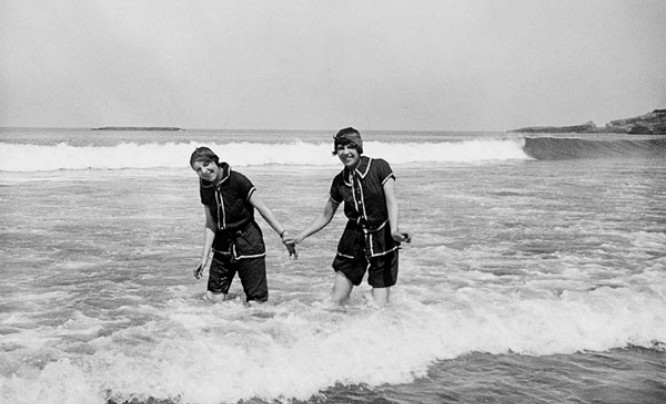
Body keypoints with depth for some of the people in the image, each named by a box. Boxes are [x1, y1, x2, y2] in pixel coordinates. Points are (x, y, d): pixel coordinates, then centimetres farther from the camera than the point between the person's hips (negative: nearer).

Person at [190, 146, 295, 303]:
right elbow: (211, 224, 5)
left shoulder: (237, 181, -16)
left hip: (248, 244, -5)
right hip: (222, 246, 5)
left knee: (256, 301, -6)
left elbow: (262, 208, -14)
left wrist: (283, 234, -18)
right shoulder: (205, 187, 0)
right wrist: (205, 257, 0)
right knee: (213, 297, 2)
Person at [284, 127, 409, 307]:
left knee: (379, 307, -7)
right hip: (353, 241, 4)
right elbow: (326, 216, 14)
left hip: (382, 240, -4)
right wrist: (299, 237, 7)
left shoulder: (379, 167, -8)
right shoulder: (339, 181, 4)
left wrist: (394, 230, -32)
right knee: (336, 302, 3)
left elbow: (391, 201, -15)